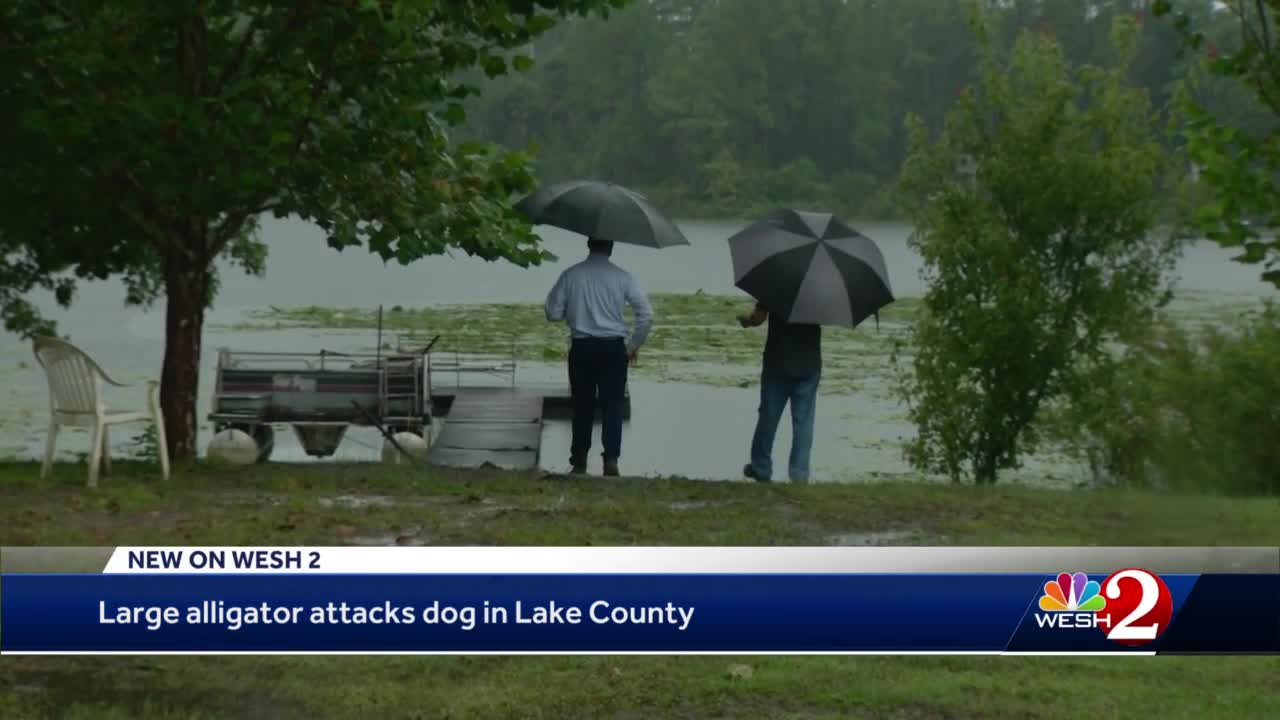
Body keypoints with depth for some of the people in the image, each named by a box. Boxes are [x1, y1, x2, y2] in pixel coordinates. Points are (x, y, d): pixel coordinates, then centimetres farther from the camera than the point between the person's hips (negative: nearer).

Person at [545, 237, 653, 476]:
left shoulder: (571, 275, -2)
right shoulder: (621, 277, -3)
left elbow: (553, 313, 0)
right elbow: (646, 314, -5)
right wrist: (634, 345, 6)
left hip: (582, 348, 1)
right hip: (613, 348, -1)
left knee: (583, 406, 10)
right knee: (612, 405, 2)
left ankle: (579, 463, 11)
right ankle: (611, 458, -12)